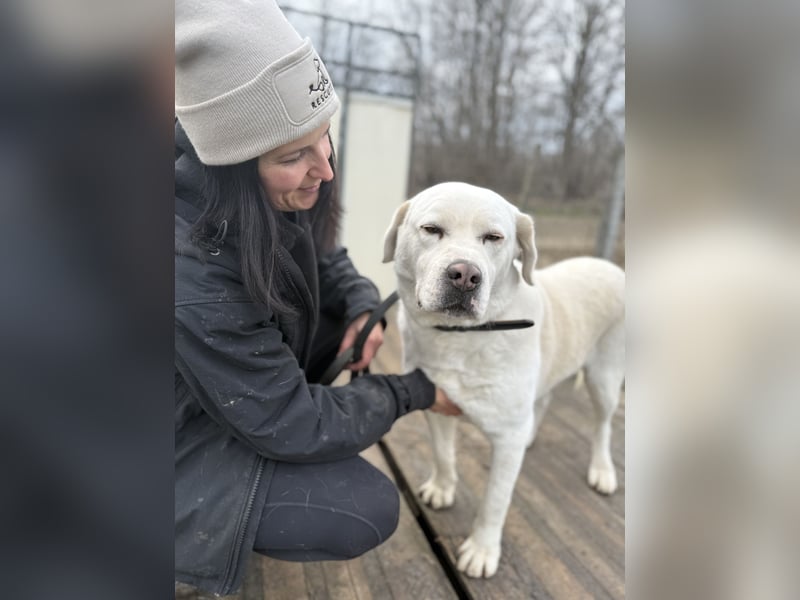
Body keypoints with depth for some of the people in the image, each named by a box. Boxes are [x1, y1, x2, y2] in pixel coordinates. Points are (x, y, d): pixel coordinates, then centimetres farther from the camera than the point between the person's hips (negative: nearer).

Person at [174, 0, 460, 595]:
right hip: (193, 429, -7)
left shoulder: (275, 196, -17)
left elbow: (322, 256, 5)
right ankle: (203, 529, 9)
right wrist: (416, 392, -18)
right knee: (370, 511, -14)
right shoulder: (196, 284, -39)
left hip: (247, 370, 8)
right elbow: (288, 423, -27)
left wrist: (361, 305, -16)